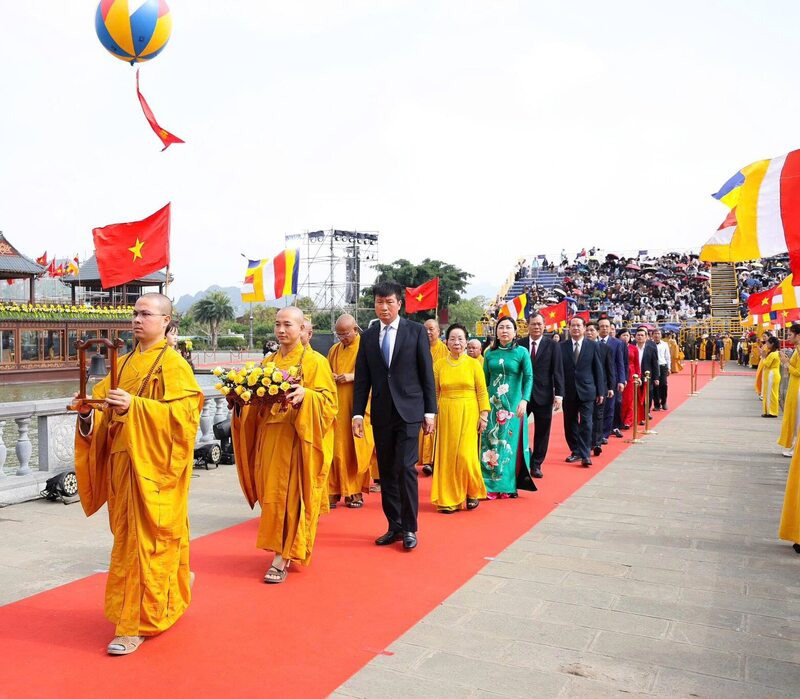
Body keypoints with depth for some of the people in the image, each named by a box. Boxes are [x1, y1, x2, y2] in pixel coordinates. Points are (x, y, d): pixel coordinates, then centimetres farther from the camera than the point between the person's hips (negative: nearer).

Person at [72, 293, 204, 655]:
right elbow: (107, 403, 16)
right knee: (130, 535, 16)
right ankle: (174, 586, 38)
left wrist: (134, 406, -29)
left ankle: (137, 623, 7)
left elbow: (182, 414, -21)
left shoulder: (173, 365, -10)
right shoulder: (125, 363, 14)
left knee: (146, 540, -3)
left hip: (154, 467, -8)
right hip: (123, 462, 8)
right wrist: (90, 407, -6)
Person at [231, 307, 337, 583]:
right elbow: (257, 400, 14)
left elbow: (328, 399, -10)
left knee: (290, 495, -5)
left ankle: (282, 558, 1)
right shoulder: (268, 362, 13)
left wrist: (305, 395, -28)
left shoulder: (315, 361, -4)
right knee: (272, 495, 9)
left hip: (298, 438, -5)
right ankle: (282, 548, 27)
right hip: (269, 436, 6)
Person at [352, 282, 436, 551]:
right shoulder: (368, 336, 9)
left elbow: (427, 374, 0)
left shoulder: (416, 331, 0)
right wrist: (357, 413, 2)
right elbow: (362, 378, 8)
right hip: (381, 414, 4)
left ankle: (409, 528, 6)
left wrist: (430, 411, -4)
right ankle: (394, 526, 20)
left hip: (408, 411, -4)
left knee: (405, 468, -8)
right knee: (386, 472, 8)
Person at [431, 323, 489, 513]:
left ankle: (472, 493, 18)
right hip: (445, 415, 2)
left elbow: (482, 392, 1)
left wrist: (484, 415, -6)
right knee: (447, 456, 4)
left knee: (466, 456, -7)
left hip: (468, 415, -2)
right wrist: (432, 416, 0)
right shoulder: (439, 364, 4)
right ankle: (449, 499, 15)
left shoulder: (474, 364, 0)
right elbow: (434, 393, 6)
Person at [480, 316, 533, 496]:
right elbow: (484, 380, 10)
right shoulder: (490, 353, 8)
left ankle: (506, 487, 10)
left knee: (509, 443, 2)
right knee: (490, 443, 2)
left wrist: (524, 400, -23)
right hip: (492, 405, 3)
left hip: (513, 405, -3)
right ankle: (491, 487, 8)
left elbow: (529, 378, -9)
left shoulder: (521, 352, -1)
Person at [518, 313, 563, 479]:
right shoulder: (519, 344, 1)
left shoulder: (552, 345, 0)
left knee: (542, 432, 7)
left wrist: (559, 394, -9)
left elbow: (557, 371, -2)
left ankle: (536, 464, 20)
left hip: (544, 395, 0)